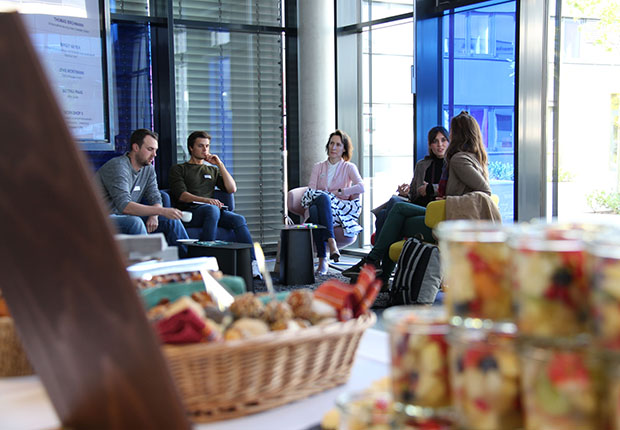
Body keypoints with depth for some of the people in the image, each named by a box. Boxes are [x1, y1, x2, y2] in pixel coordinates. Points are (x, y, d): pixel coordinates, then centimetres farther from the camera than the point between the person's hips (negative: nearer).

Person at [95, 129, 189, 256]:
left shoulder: (148, 168, 5)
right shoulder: (118, 167, -22)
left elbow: (155, 198, 4)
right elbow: (124, 206, -33)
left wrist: (154, 215, -20)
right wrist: (162, 211, -39)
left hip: (127, 217, 8)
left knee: (171, 220, -1)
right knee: (135, 221, -35)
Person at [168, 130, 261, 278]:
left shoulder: (212, 170, 30)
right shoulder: (178, 169, 16)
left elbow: (232, 189, 16)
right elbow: (181, 195, -3)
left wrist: (220, 164, 11)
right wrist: (205, 200, -21)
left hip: (212, 209, 4)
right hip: (189, 211, -4)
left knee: (239, 220, -27)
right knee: (212, 209, -39)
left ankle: (252, 265, -38)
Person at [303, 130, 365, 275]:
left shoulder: (349, 167, 15)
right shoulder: (318, 167, 22)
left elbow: (361, 187, -4)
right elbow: (310, 190, 8)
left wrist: (339, 192, -11)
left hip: (341, 211, -2)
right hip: (320, 207, 2)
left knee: (323, 197, -37)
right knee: (314, 208, -37)